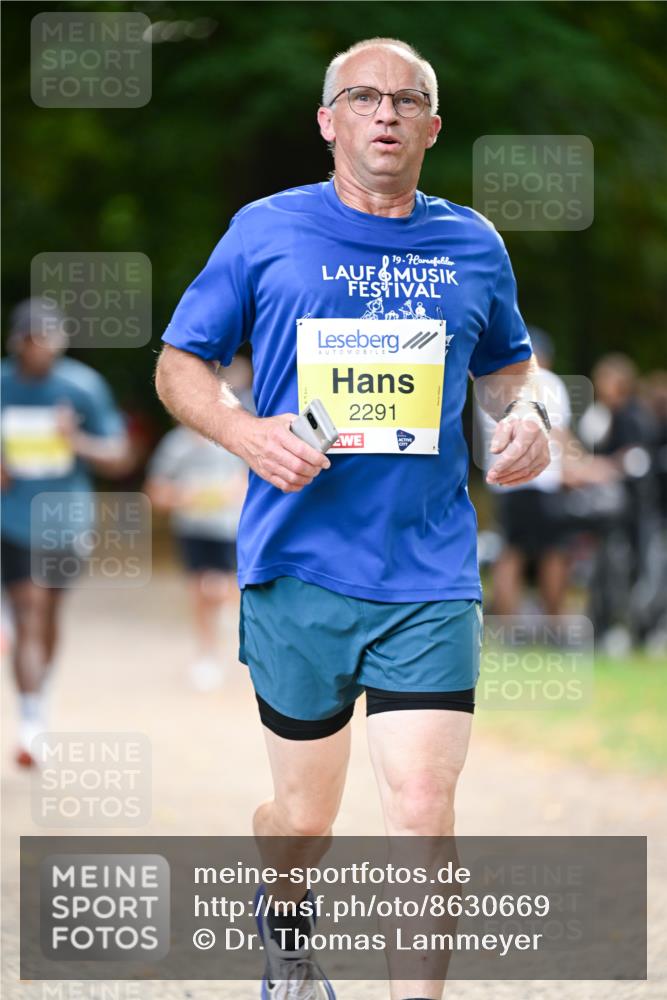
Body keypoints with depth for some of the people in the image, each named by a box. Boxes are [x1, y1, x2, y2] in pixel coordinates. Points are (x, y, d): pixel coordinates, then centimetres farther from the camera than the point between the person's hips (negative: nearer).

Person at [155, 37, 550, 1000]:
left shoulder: (473, 244, 9)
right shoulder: (267, 231, 2)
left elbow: (510, 362, 26)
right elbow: (179, 366, 7)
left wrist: (526, 414, 3)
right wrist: (247, 432, -12)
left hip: (431, 580, 1)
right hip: (297, 569, -1)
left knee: (423, 813, -11)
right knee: (305, 818, 11)